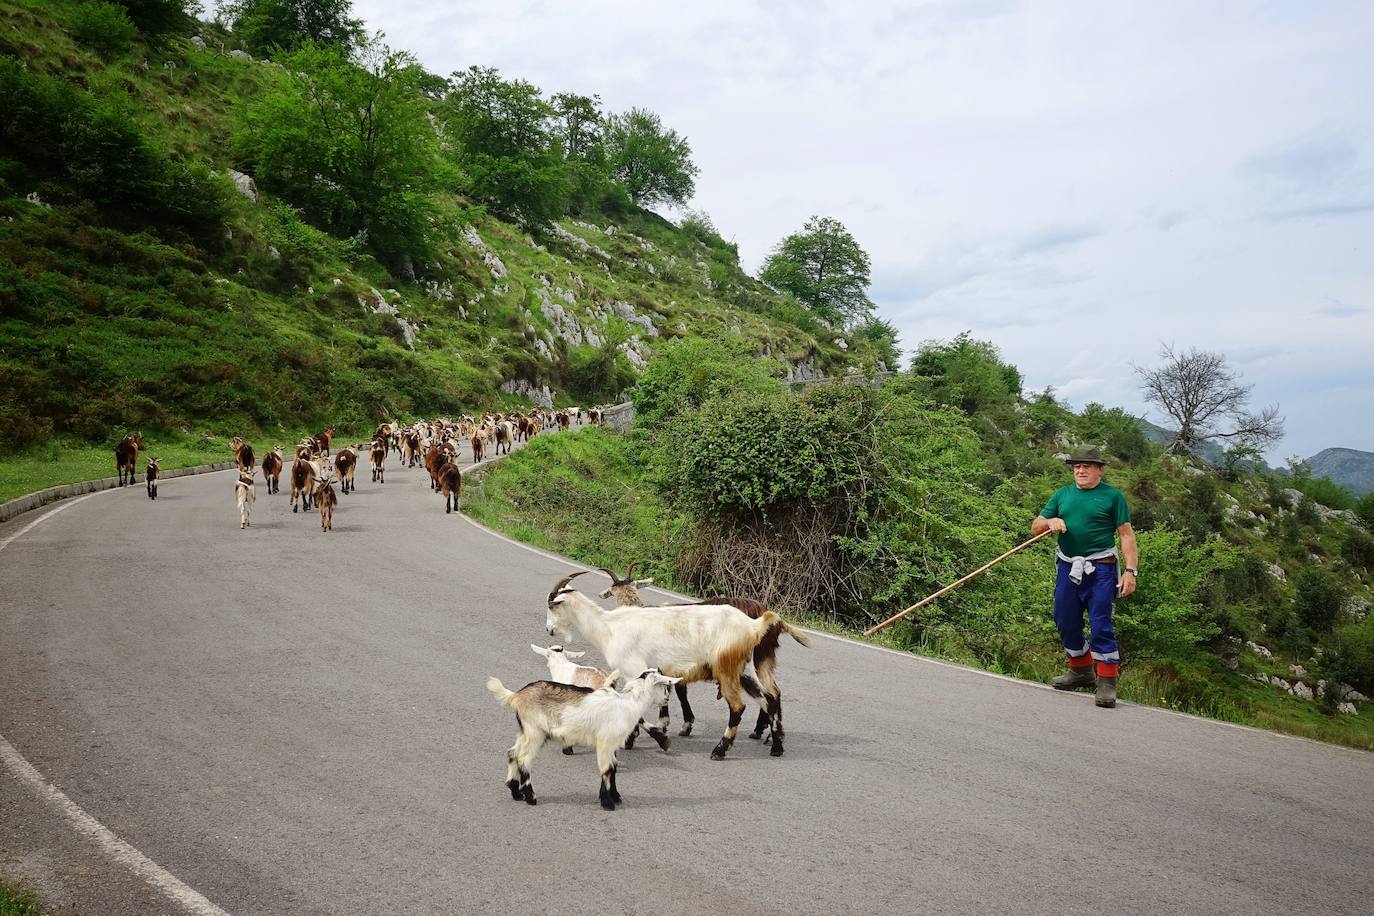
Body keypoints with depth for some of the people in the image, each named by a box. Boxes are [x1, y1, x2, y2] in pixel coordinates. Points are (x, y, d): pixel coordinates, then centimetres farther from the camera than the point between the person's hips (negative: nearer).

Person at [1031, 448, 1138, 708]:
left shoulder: (1112, 496, 1)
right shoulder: (1062, 495, 13)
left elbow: (1126, 535, -4)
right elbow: (1035, 528, 13)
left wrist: (1130, 571, -13)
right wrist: (1050, 522, -10)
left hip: (1100, 570, -5)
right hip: (1067, 568, 5)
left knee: (1101, 625, -9)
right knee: (1066, 623, 11)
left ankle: (1107, 682, -1)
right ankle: (1081, 671, 29)